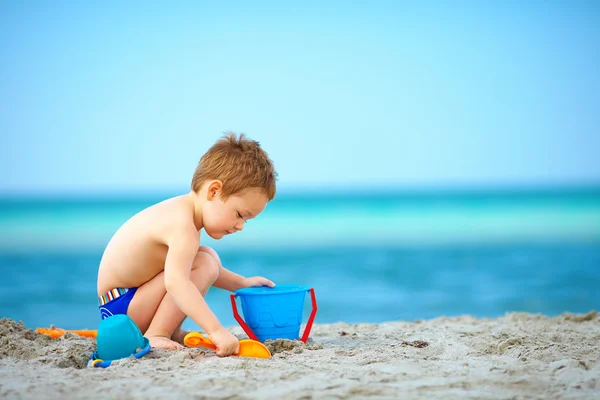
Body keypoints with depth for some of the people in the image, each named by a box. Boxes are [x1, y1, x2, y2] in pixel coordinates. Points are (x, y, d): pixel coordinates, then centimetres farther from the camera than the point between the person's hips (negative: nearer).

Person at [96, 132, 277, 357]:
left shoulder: (183, 211, 7)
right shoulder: (182, 226, -27)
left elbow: (187, 271, 22)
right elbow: (176, 282, -41)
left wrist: (241, 283, 20)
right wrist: (216, 330, -45)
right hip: (119, 307, -10)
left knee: (209, 259, 14)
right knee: (204, 264, -22)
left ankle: (171, 331, 6)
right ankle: (154, 336, -19)